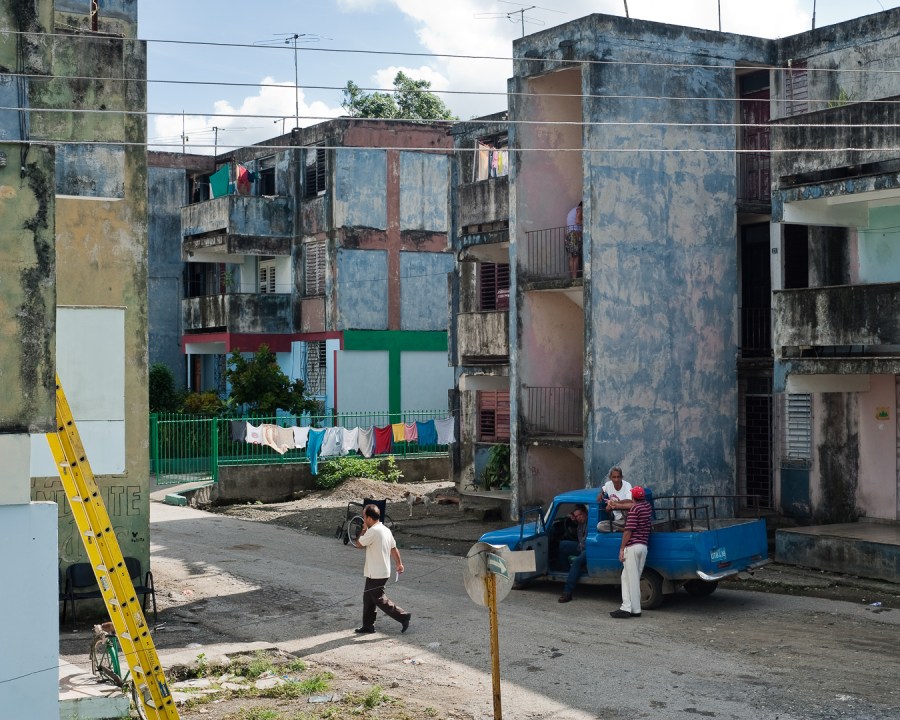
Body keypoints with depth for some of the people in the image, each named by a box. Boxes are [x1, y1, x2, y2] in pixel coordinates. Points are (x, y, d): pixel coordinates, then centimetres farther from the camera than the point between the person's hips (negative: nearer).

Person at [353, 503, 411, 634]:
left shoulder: (373, 531, -22)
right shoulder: (386, 530, 6)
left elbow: (358, 544, -12)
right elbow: (394, 548, 13)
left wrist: (364, 530, 1)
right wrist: (399, 563, 23)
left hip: (376, 574, -9)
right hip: (383, 571, 9)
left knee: (379, 599, -1)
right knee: (368, 598, 16)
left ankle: (403, 616, 0)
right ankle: (368, 625, 21)